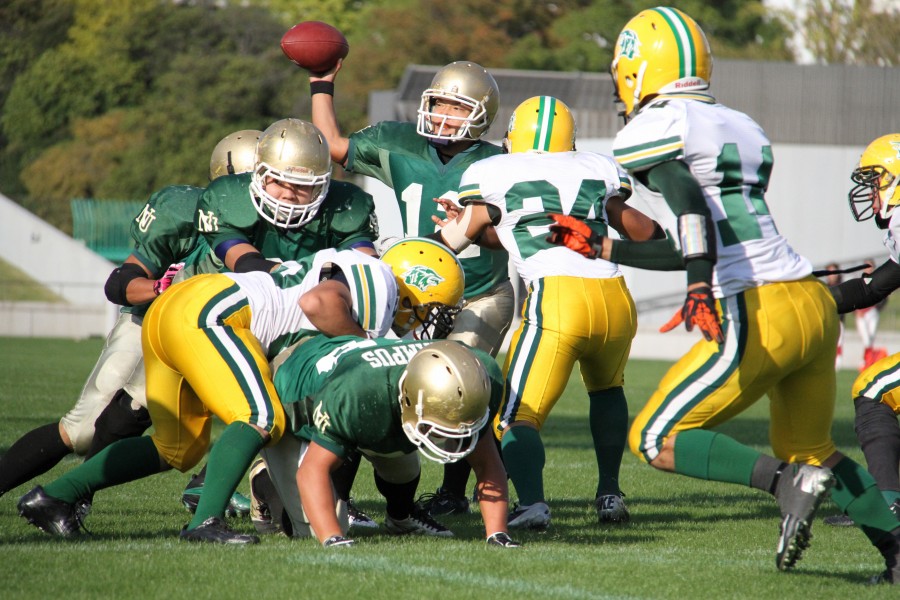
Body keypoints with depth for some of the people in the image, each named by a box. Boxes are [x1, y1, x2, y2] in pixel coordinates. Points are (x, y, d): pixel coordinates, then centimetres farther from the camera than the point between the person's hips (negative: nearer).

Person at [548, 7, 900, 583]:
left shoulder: (652, 129, -2)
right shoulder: (745, 129, 21)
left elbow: (690, 207, -21)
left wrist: (701, 288, -31)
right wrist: (600, 247, 31)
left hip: (761, 317, -8)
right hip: (816, 303, 8)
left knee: (656, 440, 3)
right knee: (808, 448, 24)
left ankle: (787, 480, -14)